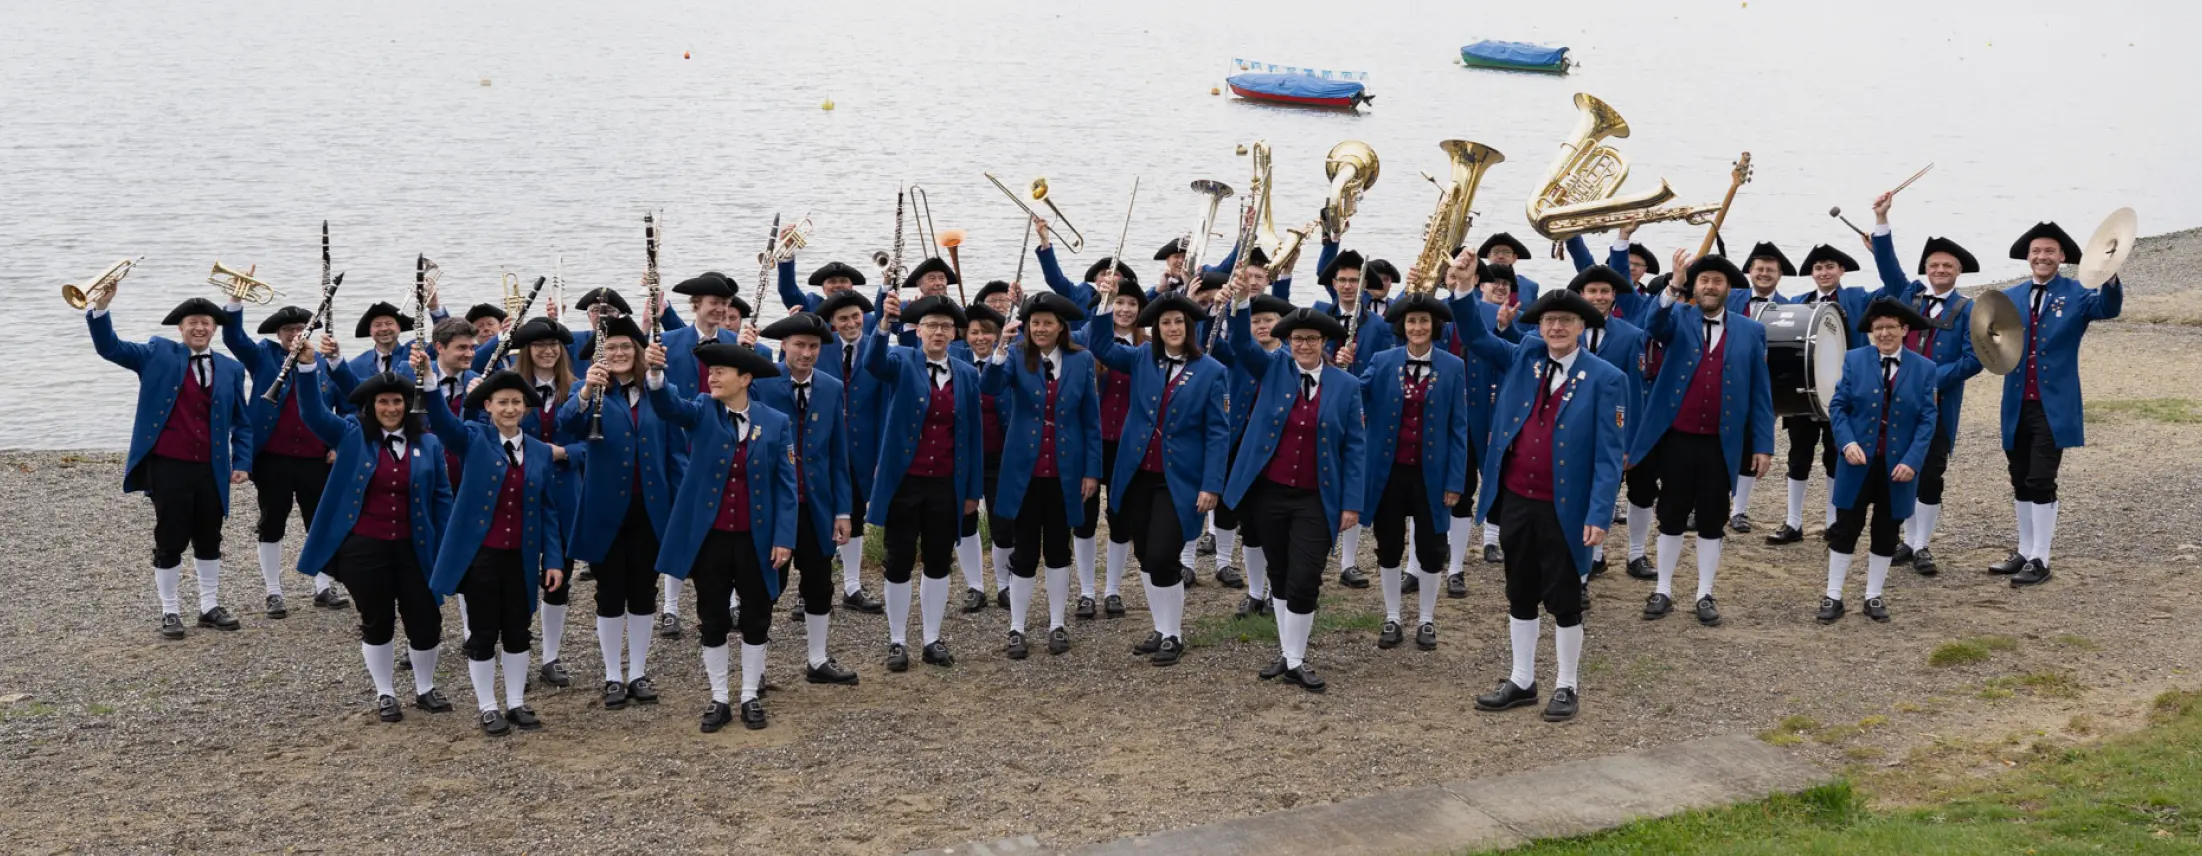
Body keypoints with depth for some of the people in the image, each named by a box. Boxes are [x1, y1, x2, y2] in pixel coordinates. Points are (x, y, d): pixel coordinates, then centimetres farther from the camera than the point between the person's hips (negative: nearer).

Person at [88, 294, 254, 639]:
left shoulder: (230, 369, 9)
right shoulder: (158, 354, 3)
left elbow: (242, 421, 14)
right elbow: (109, 347, -6)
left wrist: (242, 462, 3)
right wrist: (101, 306, -21)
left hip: (211, 469, 3)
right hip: (168, 466, -3)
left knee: (209, 542, 13)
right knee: (169, 542, 3)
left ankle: (210, 606, 25)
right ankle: (170, 611, 14)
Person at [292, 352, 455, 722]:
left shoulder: (428, 444, 4)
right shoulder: (351, 436, 1)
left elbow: (442, 497, 6)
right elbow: (313, 412, -13)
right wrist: (308, 366, -27)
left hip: (415, 549, 1)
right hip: (363, 548, -1)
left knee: (426, 622, 4)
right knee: (377, 623, 8)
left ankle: (425, 689, 26)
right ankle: (385, 695, 24)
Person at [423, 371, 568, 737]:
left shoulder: (541, 452, 6)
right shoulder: (474, 439, -3)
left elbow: (550, 510, 7)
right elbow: (442, 422, -23)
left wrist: (554, 559, 1)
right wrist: (429, 382, -42)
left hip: (521, 558, 3)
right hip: (479, 555, -3)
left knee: (517, 633, 12)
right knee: (482, 634, 6)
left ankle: (516, 703, 26)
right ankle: (488, 708, 19)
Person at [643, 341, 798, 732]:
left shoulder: (776, 422, -2)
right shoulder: (702, 411, 0)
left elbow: (785, 485, -2)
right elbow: (669, 405, -22)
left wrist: (784, 537, -9)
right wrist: (656, 371, -42)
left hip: (756, 538, 0)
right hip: (709, 536, 0)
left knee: (756, 619, 10)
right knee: (713, 621, 9)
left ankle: (751, 696, 24)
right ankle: (718, 699, 21)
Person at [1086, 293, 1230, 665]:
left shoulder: (1210, 371, -5)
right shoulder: (1142, 359, 6)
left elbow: (1217, 433, -6)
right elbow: (1101, 346, -3)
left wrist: (1212, 485, -12)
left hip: (1178, 480, -4)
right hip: (1137, 475, 4)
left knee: (1162, 558, -9)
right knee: (1145, 557, 11)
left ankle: (1174, 635, 9)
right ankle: (1161, 629, 25)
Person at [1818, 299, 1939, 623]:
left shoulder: (1924, 368, 0)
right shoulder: (1855, 359, 0)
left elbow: (1926, 420, -2)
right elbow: (1838, 406, 0)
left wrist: (1912, 461, -13)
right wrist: (1847, 443, -16)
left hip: (1899, 466, 1)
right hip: (1859, 462, -1)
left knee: (1886, 533, 9)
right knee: (1845, 529, 2)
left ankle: (1874, 597, 21)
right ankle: (1833, 596, 10)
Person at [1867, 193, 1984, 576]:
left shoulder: (1967, 310, 2)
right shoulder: (1909, 294, 12)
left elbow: (1973, 358, -6)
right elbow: (1887, 264, 7)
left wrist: (1936, 380, -16)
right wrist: (1881, 219, -3)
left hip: (1937, 406, -3)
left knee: (1930, 477, 0)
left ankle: (1922, 547, 9)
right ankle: (1909, 542, 19)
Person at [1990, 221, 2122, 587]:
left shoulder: (2076, 295, -2)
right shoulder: (2010, 297, 9)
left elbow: (2109, 308, -22)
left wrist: (2110, 277, -42)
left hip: (2053, 406, -4)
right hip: (2017, 406, 4)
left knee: (2041, 483, -7)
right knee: (2021, 483, 13)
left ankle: (2040, 560, 0)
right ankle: (2025, 552, 25)